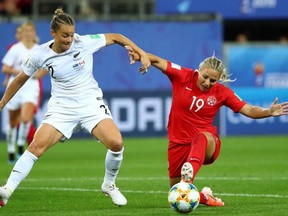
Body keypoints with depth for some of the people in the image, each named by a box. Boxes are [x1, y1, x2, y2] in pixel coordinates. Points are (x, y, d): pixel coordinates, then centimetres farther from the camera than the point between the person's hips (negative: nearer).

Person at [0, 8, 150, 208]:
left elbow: (116, 37, 1)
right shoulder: (40, 55, -7)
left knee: (116, 143, -20)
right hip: (61, 107, 0)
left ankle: (109, 185, 7)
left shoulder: (84, 42, -11)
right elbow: (21, 79, 9)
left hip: (91, 103, 0)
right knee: (36, 145, -20)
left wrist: (142, 54, -5)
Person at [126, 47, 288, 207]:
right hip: (179, 142, 2)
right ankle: (201, 196, 37)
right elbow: (157, 61, -11)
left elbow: (250, 111, -5)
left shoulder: (222, 93, -5)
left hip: (207, 145, -2)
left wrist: (269, 112, -23)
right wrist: (139, 56, -30)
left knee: (203, 138, -42)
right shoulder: (182, 76, -7)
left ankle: (188, 175, -66)